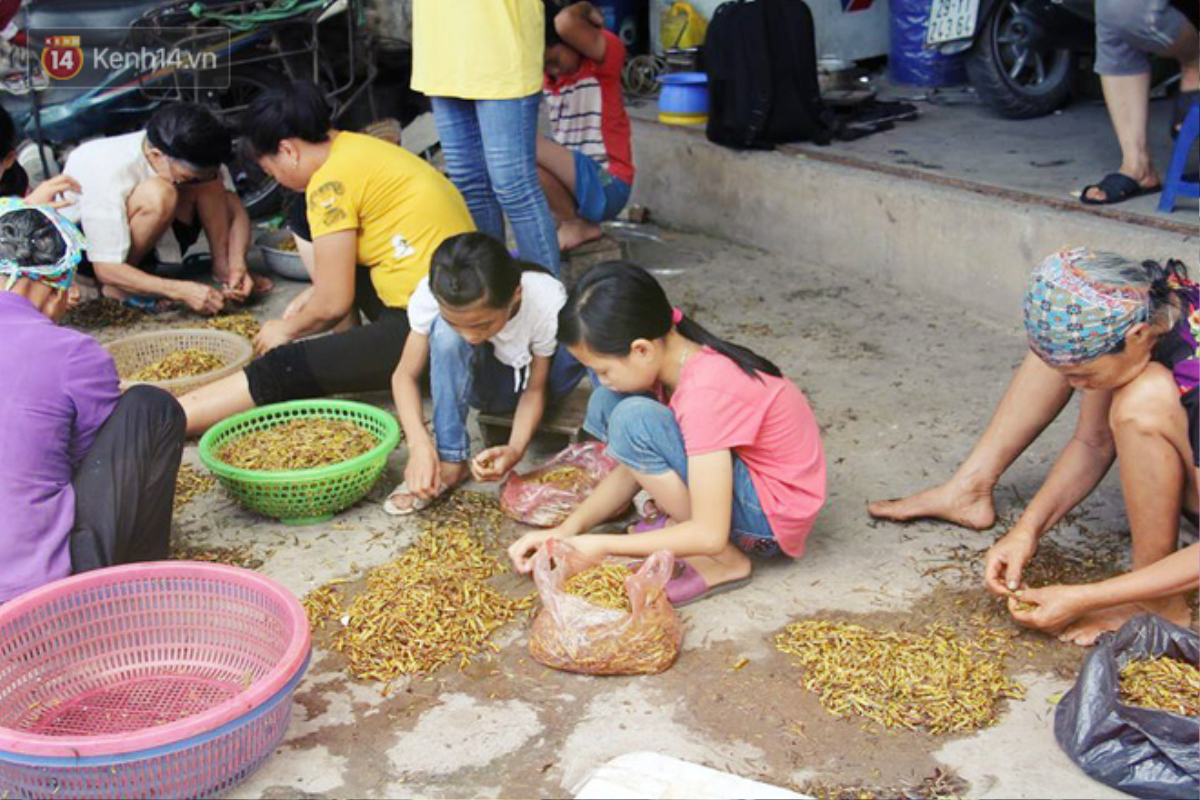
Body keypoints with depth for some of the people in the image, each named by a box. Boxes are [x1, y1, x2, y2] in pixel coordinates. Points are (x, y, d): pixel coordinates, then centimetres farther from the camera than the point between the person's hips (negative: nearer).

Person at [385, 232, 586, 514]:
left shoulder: (547, 303, -33)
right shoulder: (434, 295, -31)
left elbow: (535, 389, -19)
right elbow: (405, 375, -21)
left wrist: (515, 449, -36)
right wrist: (419, 443, -37)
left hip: (533, 377, -1)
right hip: (481, 383, 1)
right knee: (445, 331, -33)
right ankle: (450, 461, -22)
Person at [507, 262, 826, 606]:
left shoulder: (706, 394, -31)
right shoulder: (673, 356, -5)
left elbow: (710, 535, -30)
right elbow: (632, 469, 6)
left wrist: (600, 546, -23)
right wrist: (566, 530, -6)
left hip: (772, 516, -9)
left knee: (634, 419, -27)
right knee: (607, 403, -1)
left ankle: (723, 564, -13)